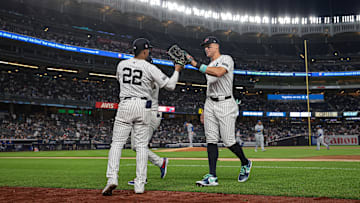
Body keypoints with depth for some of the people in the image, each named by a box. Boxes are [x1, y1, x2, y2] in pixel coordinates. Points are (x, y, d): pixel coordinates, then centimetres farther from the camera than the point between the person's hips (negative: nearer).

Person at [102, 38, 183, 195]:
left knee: (117, 143, 4)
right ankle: (140, 185, 6)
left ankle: (112, 178, -12)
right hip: (143, 107, -1)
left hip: (125, 104, 2)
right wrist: (177, 70, 12)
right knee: (141, 145, 6)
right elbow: (170, 85, -5)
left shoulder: (121, 64, 6)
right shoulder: (150, 68, -5)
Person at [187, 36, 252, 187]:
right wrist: (205, 109, 18)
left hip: (225, 104, -7)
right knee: (211, 140, -1)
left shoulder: (226, 59, -5)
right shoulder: (209, 66, 20)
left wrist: (196, 64, -29)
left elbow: (219, 72, -27)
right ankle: (212, 177, -1)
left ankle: (245, 164, 22)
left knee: (228, 141, -6)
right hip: (210, 104, 7)